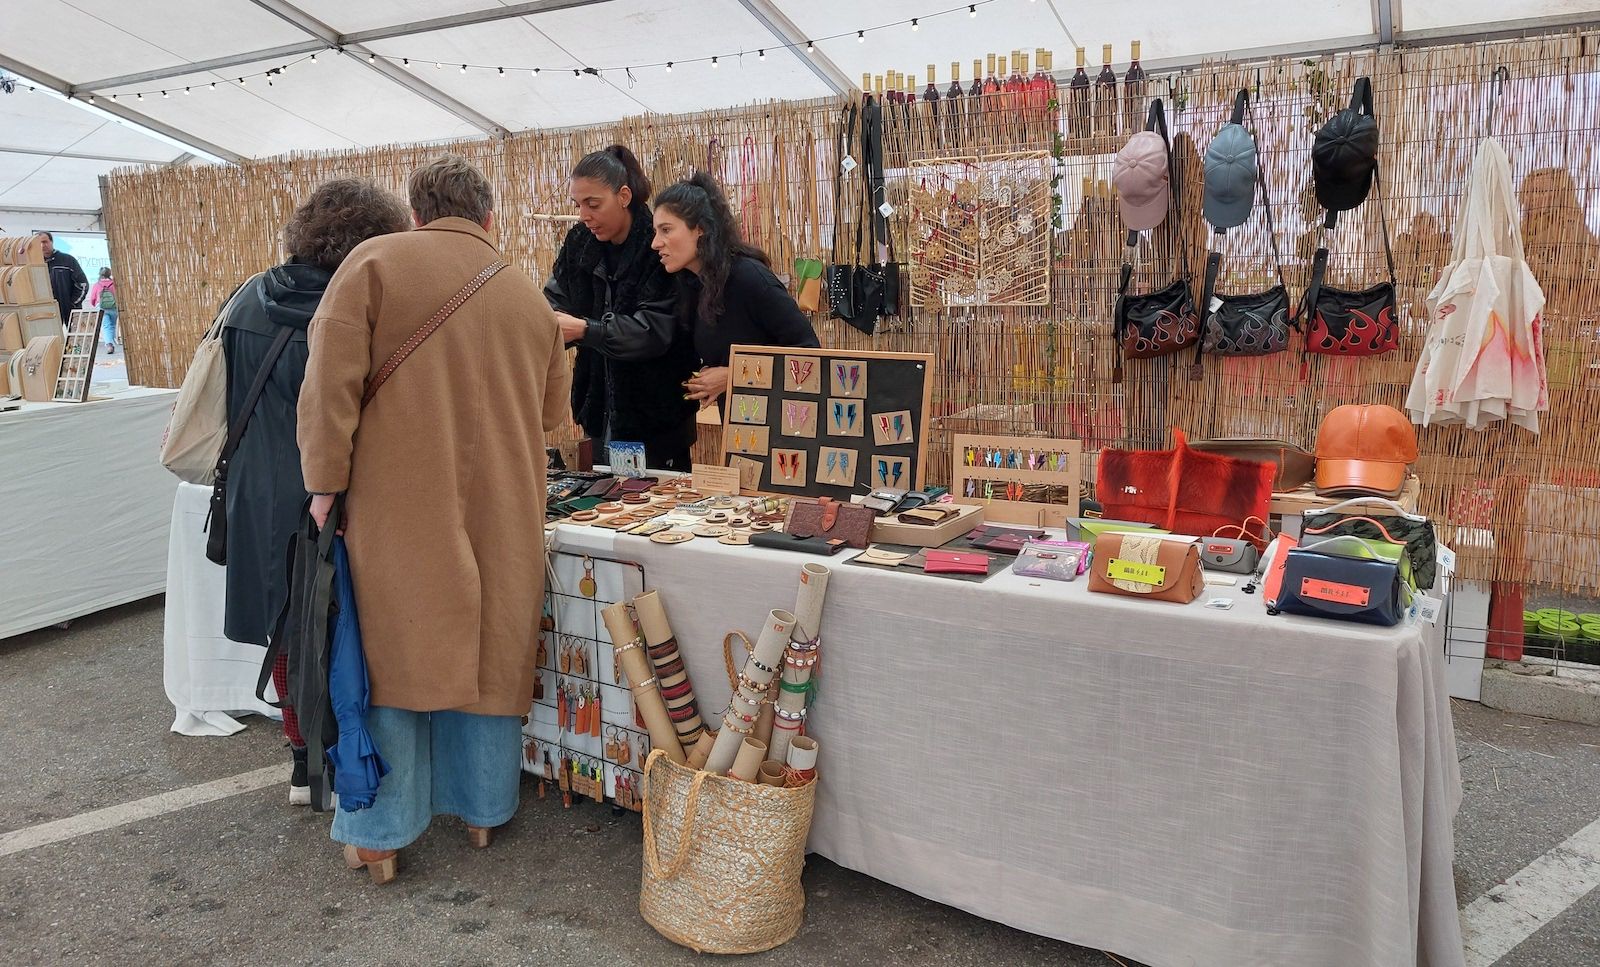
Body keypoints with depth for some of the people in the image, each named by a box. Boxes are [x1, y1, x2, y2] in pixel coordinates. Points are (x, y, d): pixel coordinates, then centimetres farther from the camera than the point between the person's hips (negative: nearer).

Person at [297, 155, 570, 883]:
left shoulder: (375, 263, -3)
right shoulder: (528, 294, 8)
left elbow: (331, 381, -10)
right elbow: (552, 413, 17)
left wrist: (325, 484, -5)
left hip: (399, 509, -3)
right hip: (502, 515, 3)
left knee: (393, 655, 7)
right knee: (491, 656, 14)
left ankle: (380, 836, 15)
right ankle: (484, 812, 27)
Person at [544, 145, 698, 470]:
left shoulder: (658, 247, -15)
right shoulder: (579, 242, 5)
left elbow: (654, 330, -23)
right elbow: (555, 298, 4)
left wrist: (583, 329, -32)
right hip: (601, 411, 6)